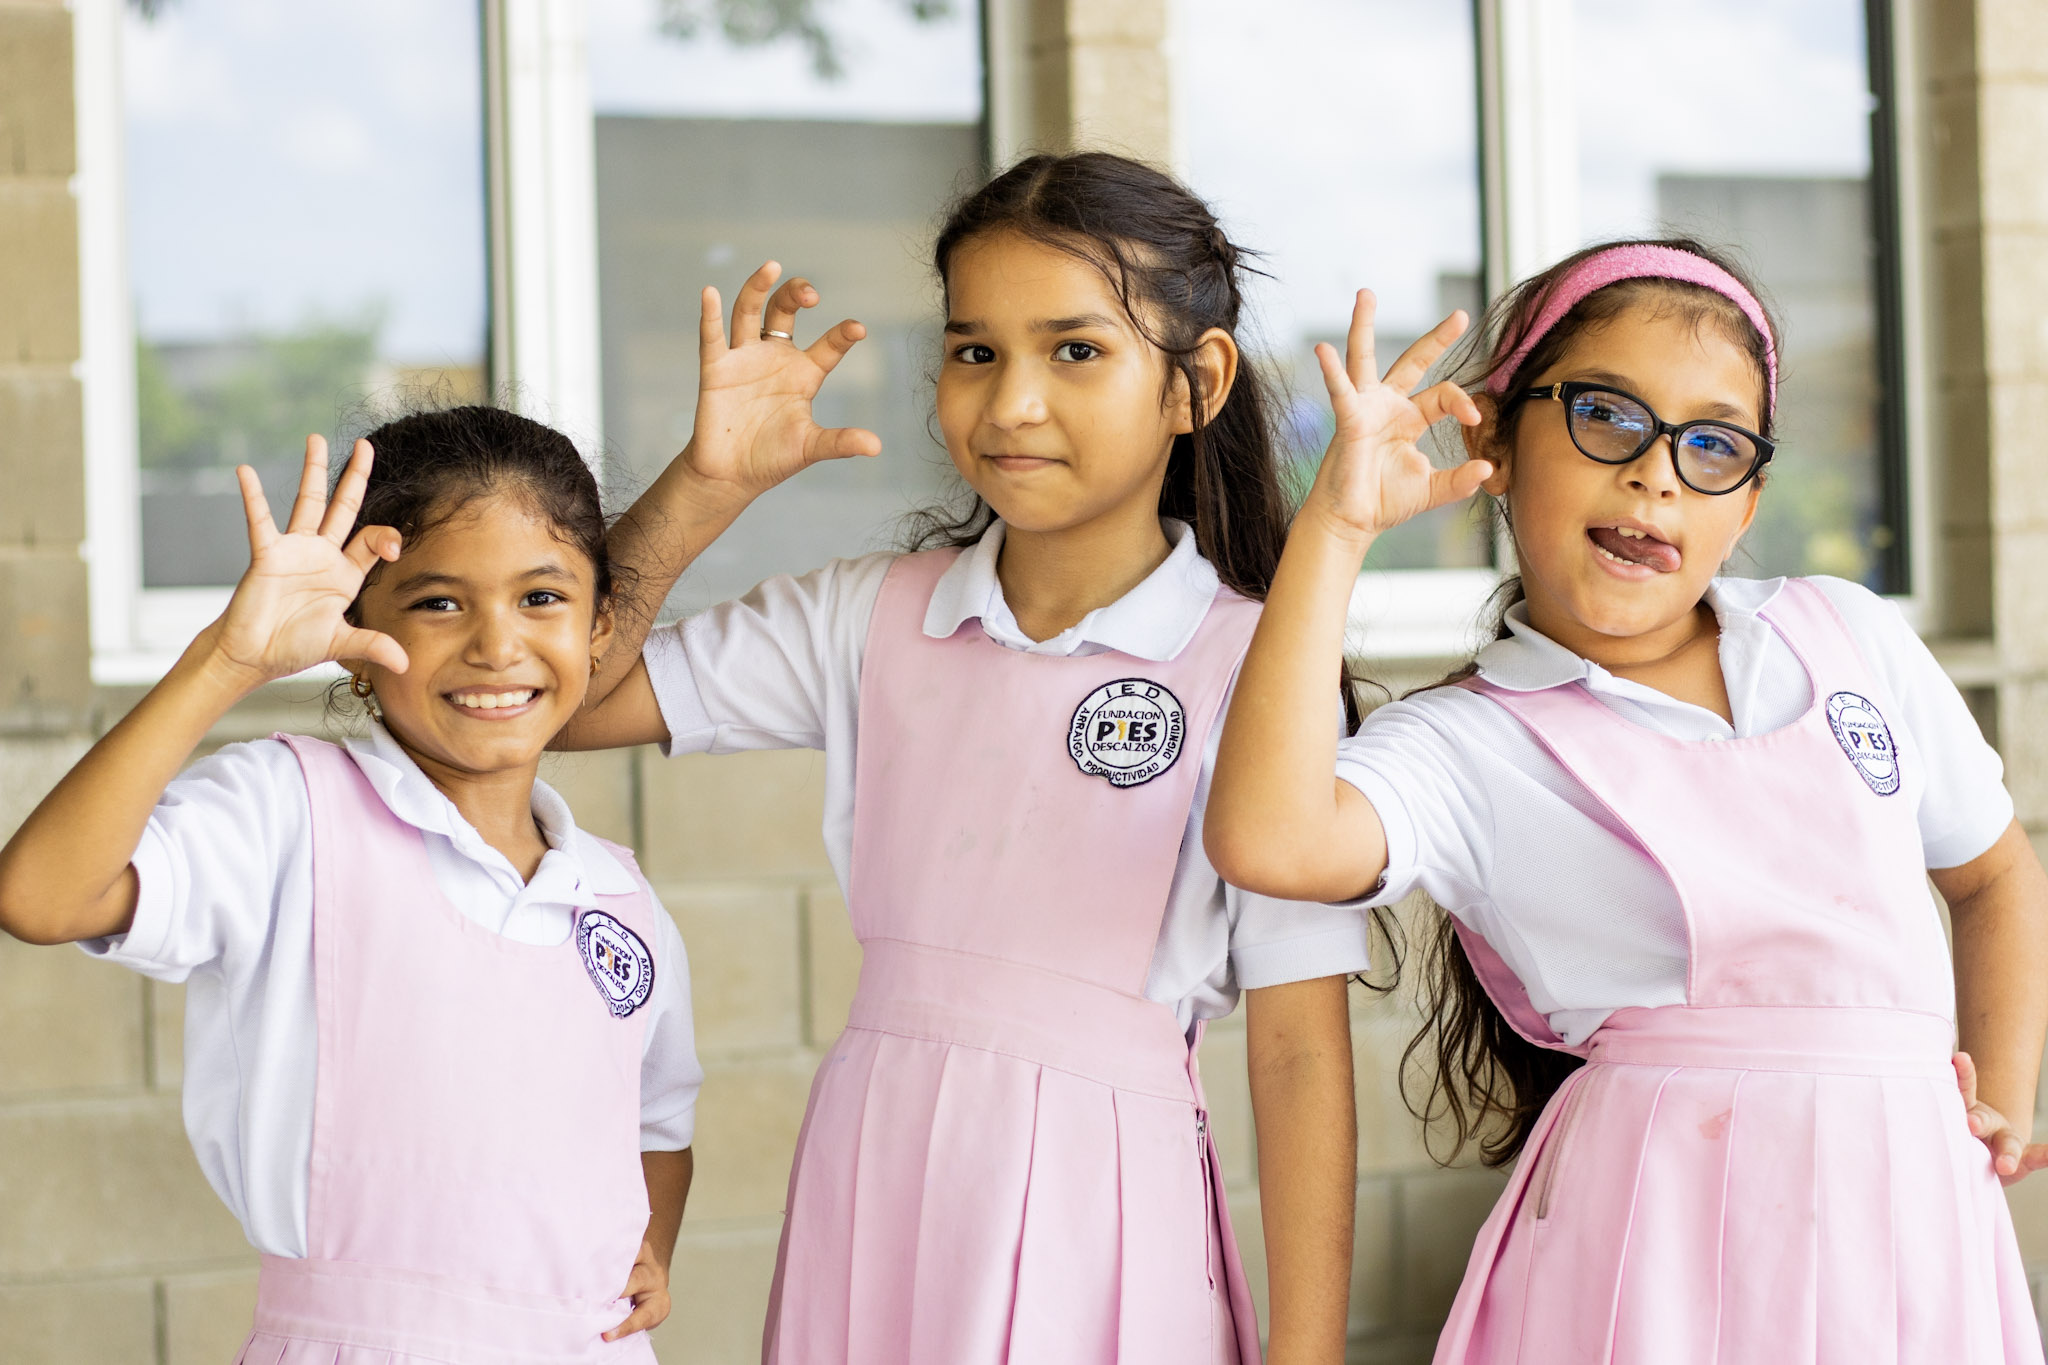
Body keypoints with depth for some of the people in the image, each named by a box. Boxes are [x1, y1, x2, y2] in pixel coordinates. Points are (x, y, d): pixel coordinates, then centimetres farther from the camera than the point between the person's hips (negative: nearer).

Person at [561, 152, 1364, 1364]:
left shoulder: (1251, 669, -8)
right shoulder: (869, 616, 4)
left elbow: (1301, 1054, -8)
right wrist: (710, 488, -9)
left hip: (1097, 1214, -4)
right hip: (875, 1199, 4)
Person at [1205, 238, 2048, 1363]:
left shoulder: (1850, 638, 10)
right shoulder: (1469, 747, -5)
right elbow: (1267, 839, -27)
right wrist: (1337, 528, -22)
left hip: (1905, 1221, 4)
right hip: (1658, 1223, -4)